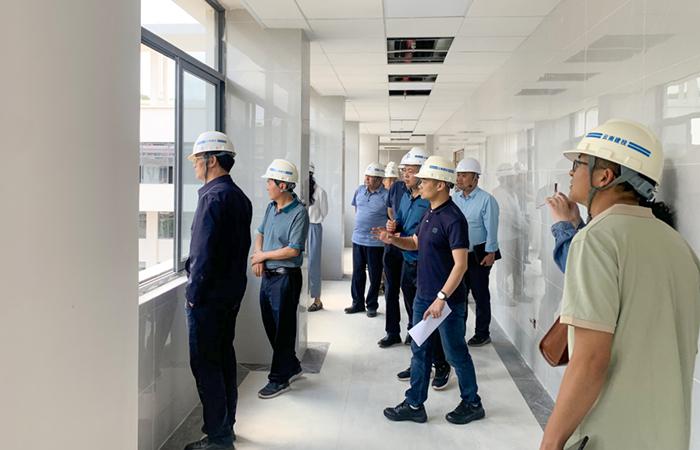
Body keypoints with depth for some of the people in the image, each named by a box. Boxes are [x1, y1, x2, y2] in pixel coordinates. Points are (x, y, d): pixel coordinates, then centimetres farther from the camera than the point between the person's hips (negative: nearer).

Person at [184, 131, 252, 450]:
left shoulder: (214, 197, -17)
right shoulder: (239, 196, 11)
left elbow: (205, 250, -20)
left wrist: (194, 291, -14)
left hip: (209, 294, -9)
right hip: (232, 291, 9)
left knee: (205, 363, -1)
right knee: (224, 356, 17)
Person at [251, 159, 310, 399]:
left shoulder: (299, 213, -16)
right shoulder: (271, 207, 7)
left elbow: (293, 250, -20)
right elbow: (260, 234, 18)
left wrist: (263, 255, -11)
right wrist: (258, 257, 0)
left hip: (286, 277, -8)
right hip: (268, 275, 8)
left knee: (282, 328, 3)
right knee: (270, 325, 16)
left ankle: (280, 378, 16)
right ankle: (292, 366, 34)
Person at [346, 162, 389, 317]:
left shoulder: (386, 195, -12)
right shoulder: (359, 190, 5)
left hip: (375, 242, -5)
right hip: (358, 239, 5)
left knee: (374, 275, 7)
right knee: (357, 273, 13)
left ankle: (372, 305, 20)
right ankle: (357, 303, 26)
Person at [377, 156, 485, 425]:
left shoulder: (453, 218, -20)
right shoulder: (430, 213, 8)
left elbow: (460, 264, -23)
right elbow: (415, 243, 21)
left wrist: (441, 298, -28)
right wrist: (392, 239, 1)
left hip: (447, 300, -9)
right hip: (423, 295, 9)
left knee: (456, 354, 7)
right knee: (419, 351, 14)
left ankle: (472, 404, 25)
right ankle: (415, 405, 24)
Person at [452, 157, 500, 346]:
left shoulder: (486, 200, -11)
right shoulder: (454, 198, 5)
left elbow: (491, 229, -11)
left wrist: (490, 253, -12)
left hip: (478, 254, -5)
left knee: (480, 295, 7)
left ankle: (482, 334, 20)